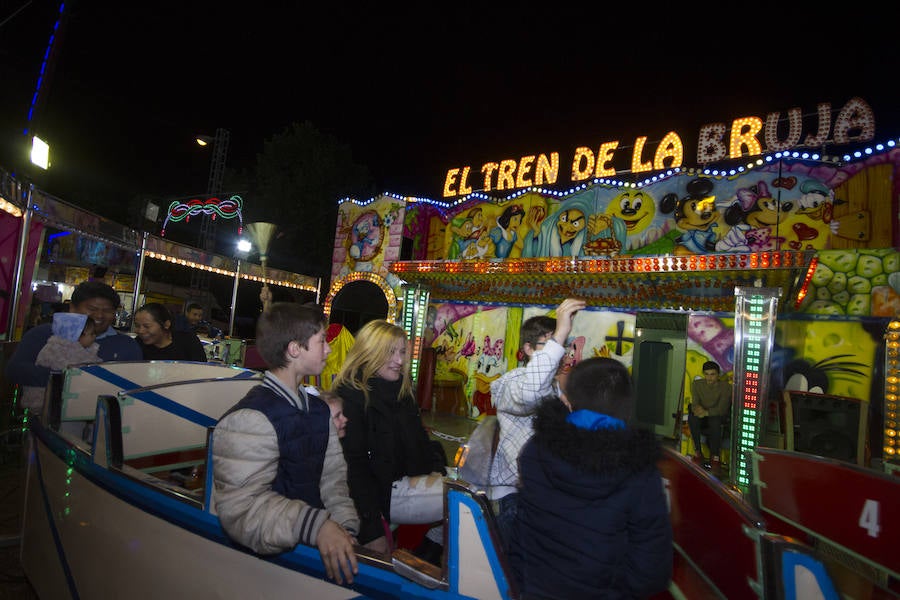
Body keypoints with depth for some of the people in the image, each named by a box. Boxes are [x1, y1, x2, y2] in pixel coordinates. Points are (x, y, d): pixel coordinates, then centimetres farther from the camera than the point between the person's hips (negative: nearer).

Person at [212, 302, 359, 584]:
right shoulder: (250, 419, -16)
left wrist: (346, 527, -6)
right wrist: (316, 526, -30)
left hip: (316, 546, 6)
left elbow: (332, 477, 8)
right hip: (273, 560, -6)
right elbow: (242, 505, -22)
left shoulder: (319, 409, 12)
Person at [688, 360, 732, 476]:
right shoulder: (696, 384, 0)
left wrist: (707, 412, -37)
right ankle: (698, 452, -24)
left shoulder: (726, 387, -9)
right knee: (692, 417, -33)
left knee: (715, 420, -38)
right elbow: (694, 404, -9)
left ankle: (715, 458, -28)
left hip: (718, 417, -2)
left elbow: (722, 409, -20)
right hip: (702, 420, 2)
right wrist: (697, 408, -34)